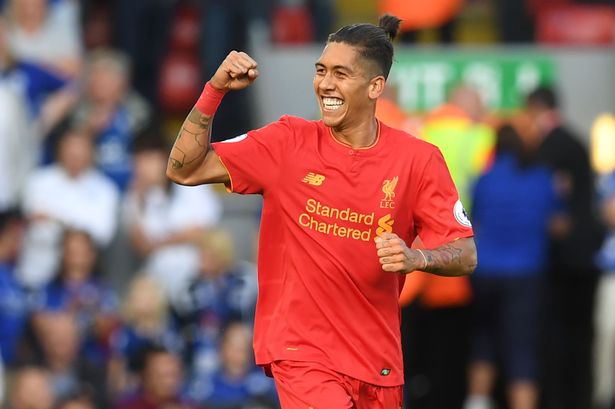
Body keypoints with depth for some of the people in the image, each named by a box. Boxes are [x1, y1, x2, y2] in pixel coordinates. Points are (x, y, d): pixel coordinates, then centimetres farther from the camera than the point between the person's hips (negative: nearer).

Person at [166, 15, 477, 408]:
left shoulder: (419, 159, -3)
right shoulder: (289, 142, -2)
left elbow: (465, 255, -3)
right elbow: (184, 170, -2)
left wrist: (417, 257, -24)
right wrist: (215, 90, -12)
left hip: (377, 359, 3)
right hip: (302, 350, -3)